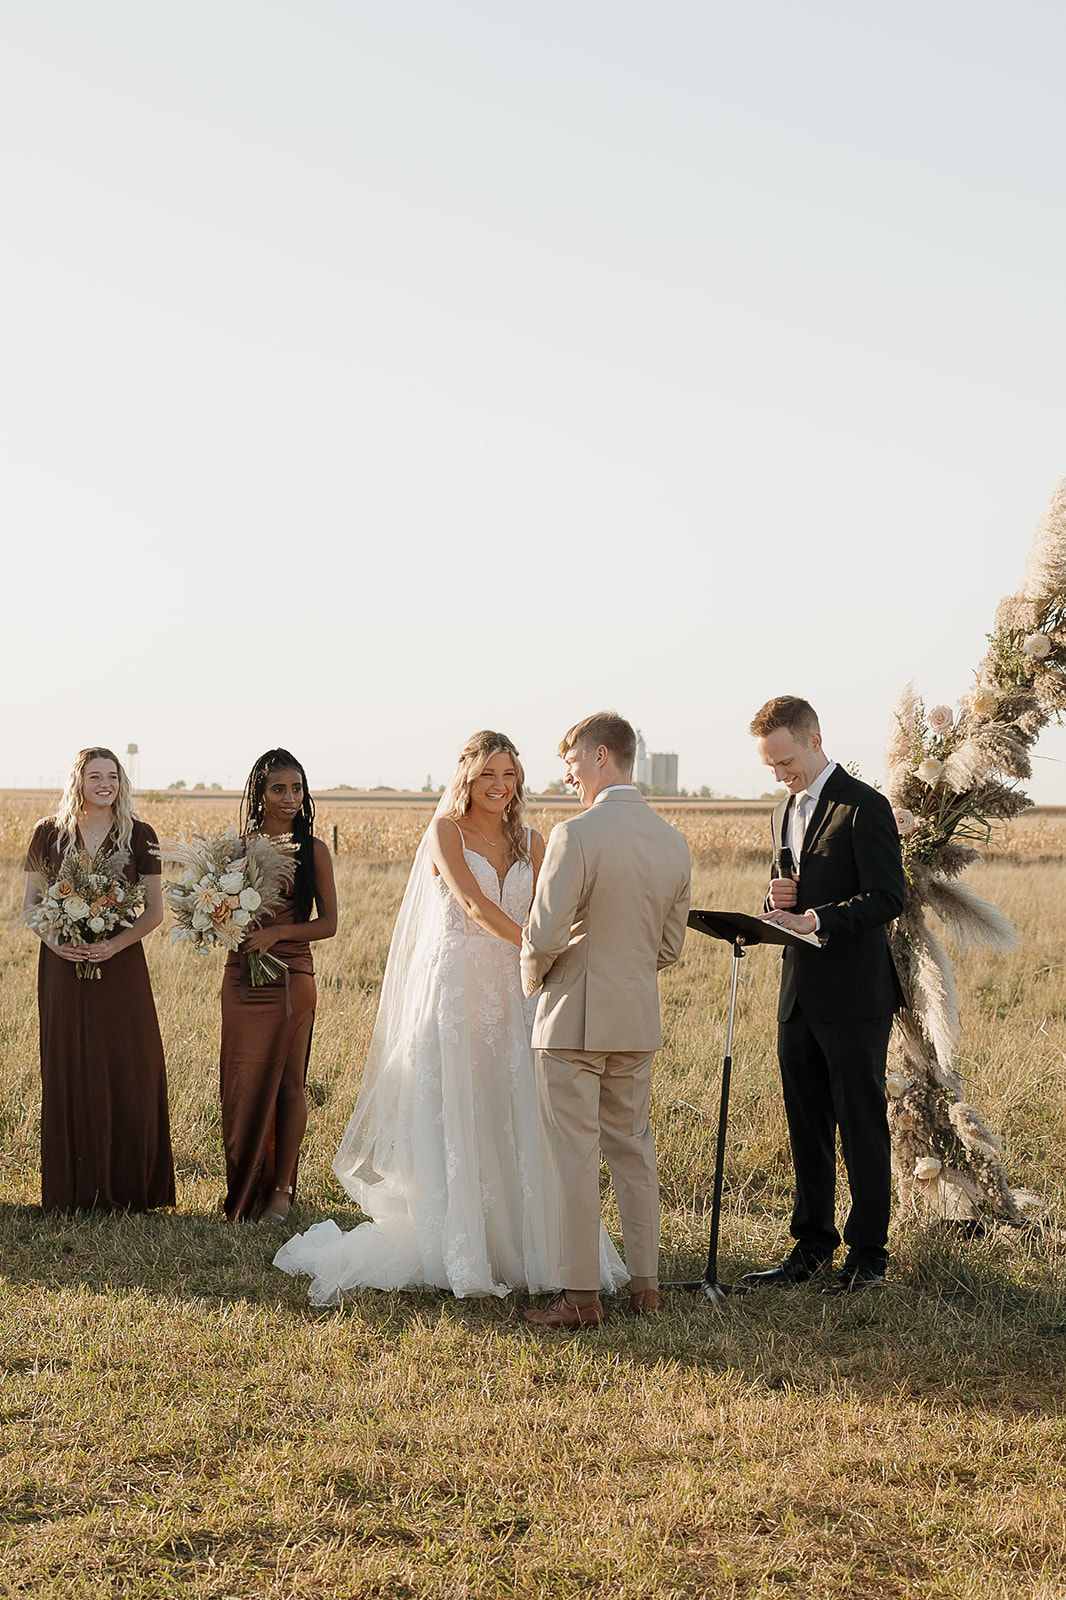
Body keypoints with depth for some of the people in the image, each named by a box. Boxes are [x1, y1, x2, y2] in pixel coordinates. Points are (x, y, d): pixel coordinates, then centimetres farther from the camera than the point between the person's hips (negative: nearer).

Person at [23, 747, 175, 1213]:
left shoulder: (139, 836, 2)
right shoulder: (49, 834, 5)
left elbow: (154, 911, 2)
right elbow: (30, 904, 7)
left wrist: (116, 943, -14)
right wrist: (53, 940, -12)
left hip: (121, 966, -1)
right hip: (63, 964, 1)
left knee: (130, 1071, -2)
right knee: (68, 1071, 2)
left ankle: (127, 1187, 9)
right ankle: (72, 1189, 12)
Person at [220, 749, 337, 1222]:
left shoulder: (312, 850, 0)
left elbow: (328, 923, 0)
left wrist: (277, 933, -14)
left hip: (291, 977, -2)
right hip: (241, 975, 2)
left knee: (287, 1081, 4)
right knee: (242, 1082, 3)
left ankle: (281, 1189, 12)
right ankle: (245, 1189, 15)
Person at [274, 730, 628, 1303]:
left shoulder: (530, 843, 13)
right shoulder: (446, 831, -2)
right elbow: (474, 905, -15)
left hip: (514, 993, 4)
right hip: (455, 991, -4)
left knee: (517, 1122, 2)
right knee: (453, 1122, -1)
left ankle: (521, 1245, 12)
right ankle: (456, 1253, 6)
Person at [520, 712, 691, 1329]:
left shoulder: (576, 835, -18)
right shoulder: (673, 841, 4)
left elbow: (544, 936, -17)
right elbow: (672, 944, 11)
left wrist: (534, 978, 3)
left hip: (575, 1016, -6)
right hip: (639, 1018, 7)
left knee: (575, 1155, -1)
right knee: (633, 1149, 15)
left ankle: (580, 1295, 3)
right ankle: (646, 1284, 20)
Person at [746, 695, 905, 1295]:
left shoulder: (864, 807, -10)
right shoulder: (785, 813, 17)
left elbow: (888, 897, -17)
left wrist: (814, 918, -27)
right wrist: (779, 901, 1)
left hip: (855, 997, -8)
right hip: (799, 995, 8)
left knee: (862, 1128, -1)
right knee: (807, 1128, 12)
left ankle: (869, 1254, 6)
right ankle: (812, 1246, 21)